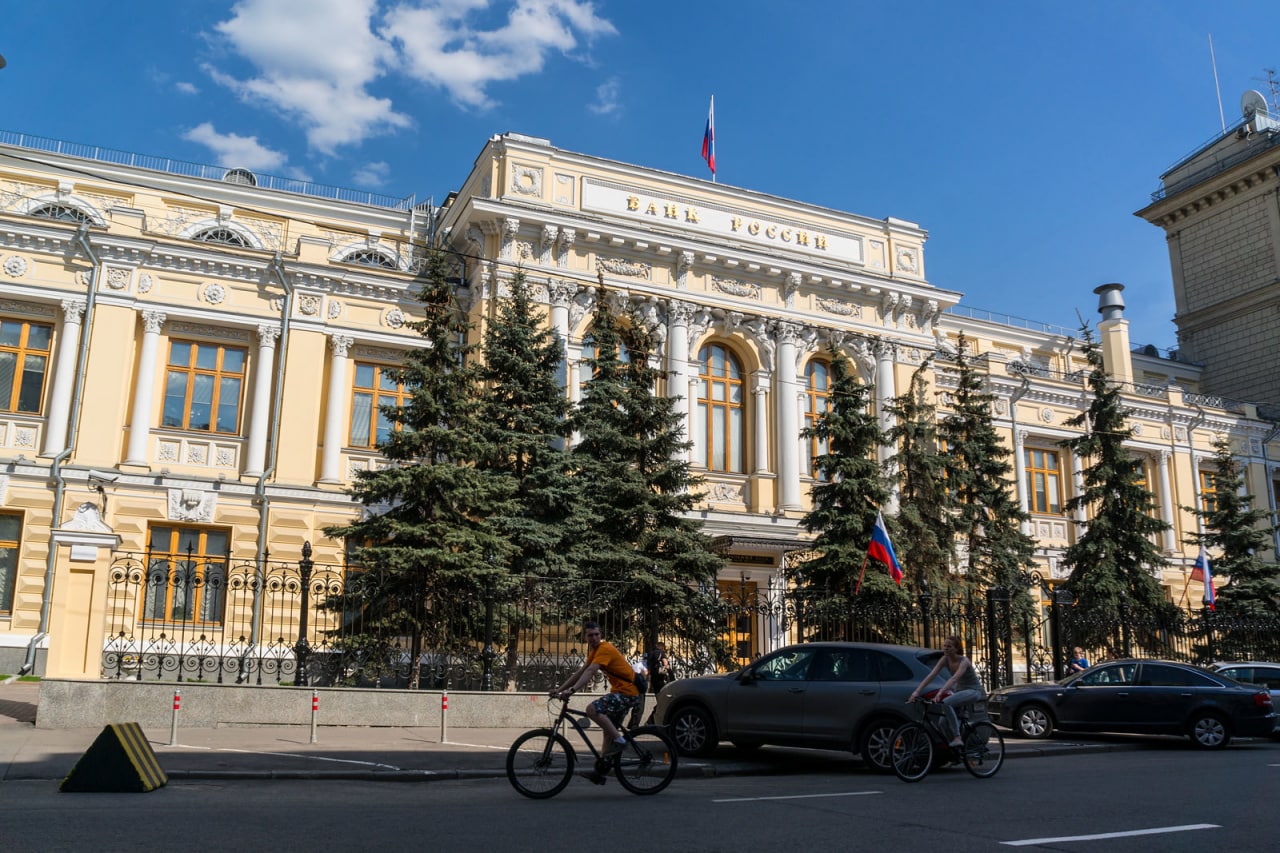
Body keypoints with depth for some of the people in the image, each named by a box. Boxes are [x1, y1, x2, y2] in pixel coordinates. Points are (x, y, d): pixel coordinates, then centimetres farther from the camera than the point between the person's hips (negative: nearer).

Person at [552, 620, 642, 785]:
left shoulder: (605, 649, -16)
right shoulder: (594, 651, 15)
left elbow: (590, 672, -29)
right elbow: (580, 672, 17)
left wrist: (573, 690, -39)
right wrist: (559, 689, 10)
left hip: (627, 692, -10)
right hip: (619, 691, 10)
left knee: (592, 709, -25)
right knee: (608, 731, 13)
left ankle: (619, 740, -16)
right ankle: (600, 770, 19)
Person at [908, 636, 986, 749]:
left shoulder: (964, 661, -23)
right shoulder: (945, 660, -5)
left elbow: (954, 678, -39)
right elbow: (931, 675, -13)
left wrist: (940, 693, -52)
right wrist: (917, 691, -25)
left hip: (974, 691, -7)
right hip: (960, 691, 7)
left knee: (946, 703, -32)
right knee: (944, 722, -7)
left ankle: (957, 738, -28)